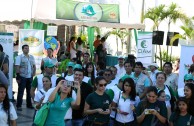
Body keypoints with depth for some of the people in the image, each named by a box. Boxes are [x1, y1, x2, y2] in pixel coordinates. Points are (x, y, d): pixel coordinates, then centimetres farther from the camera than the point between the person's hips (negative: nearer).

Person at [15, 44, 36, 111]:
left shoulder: (32, 57, 12)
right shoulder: (19, 57, -5)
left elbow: (34, 66, 19)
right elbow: (17, 67, -10)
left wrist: (34, 72, 4)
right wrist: (18, 77, -16)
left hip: (30, 77, 6)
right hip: (22, 77, -5)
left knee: (30, 91, 12)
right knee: (20, 92, -2)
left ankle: (29, 104, 22)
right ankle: (18, 106, 3)